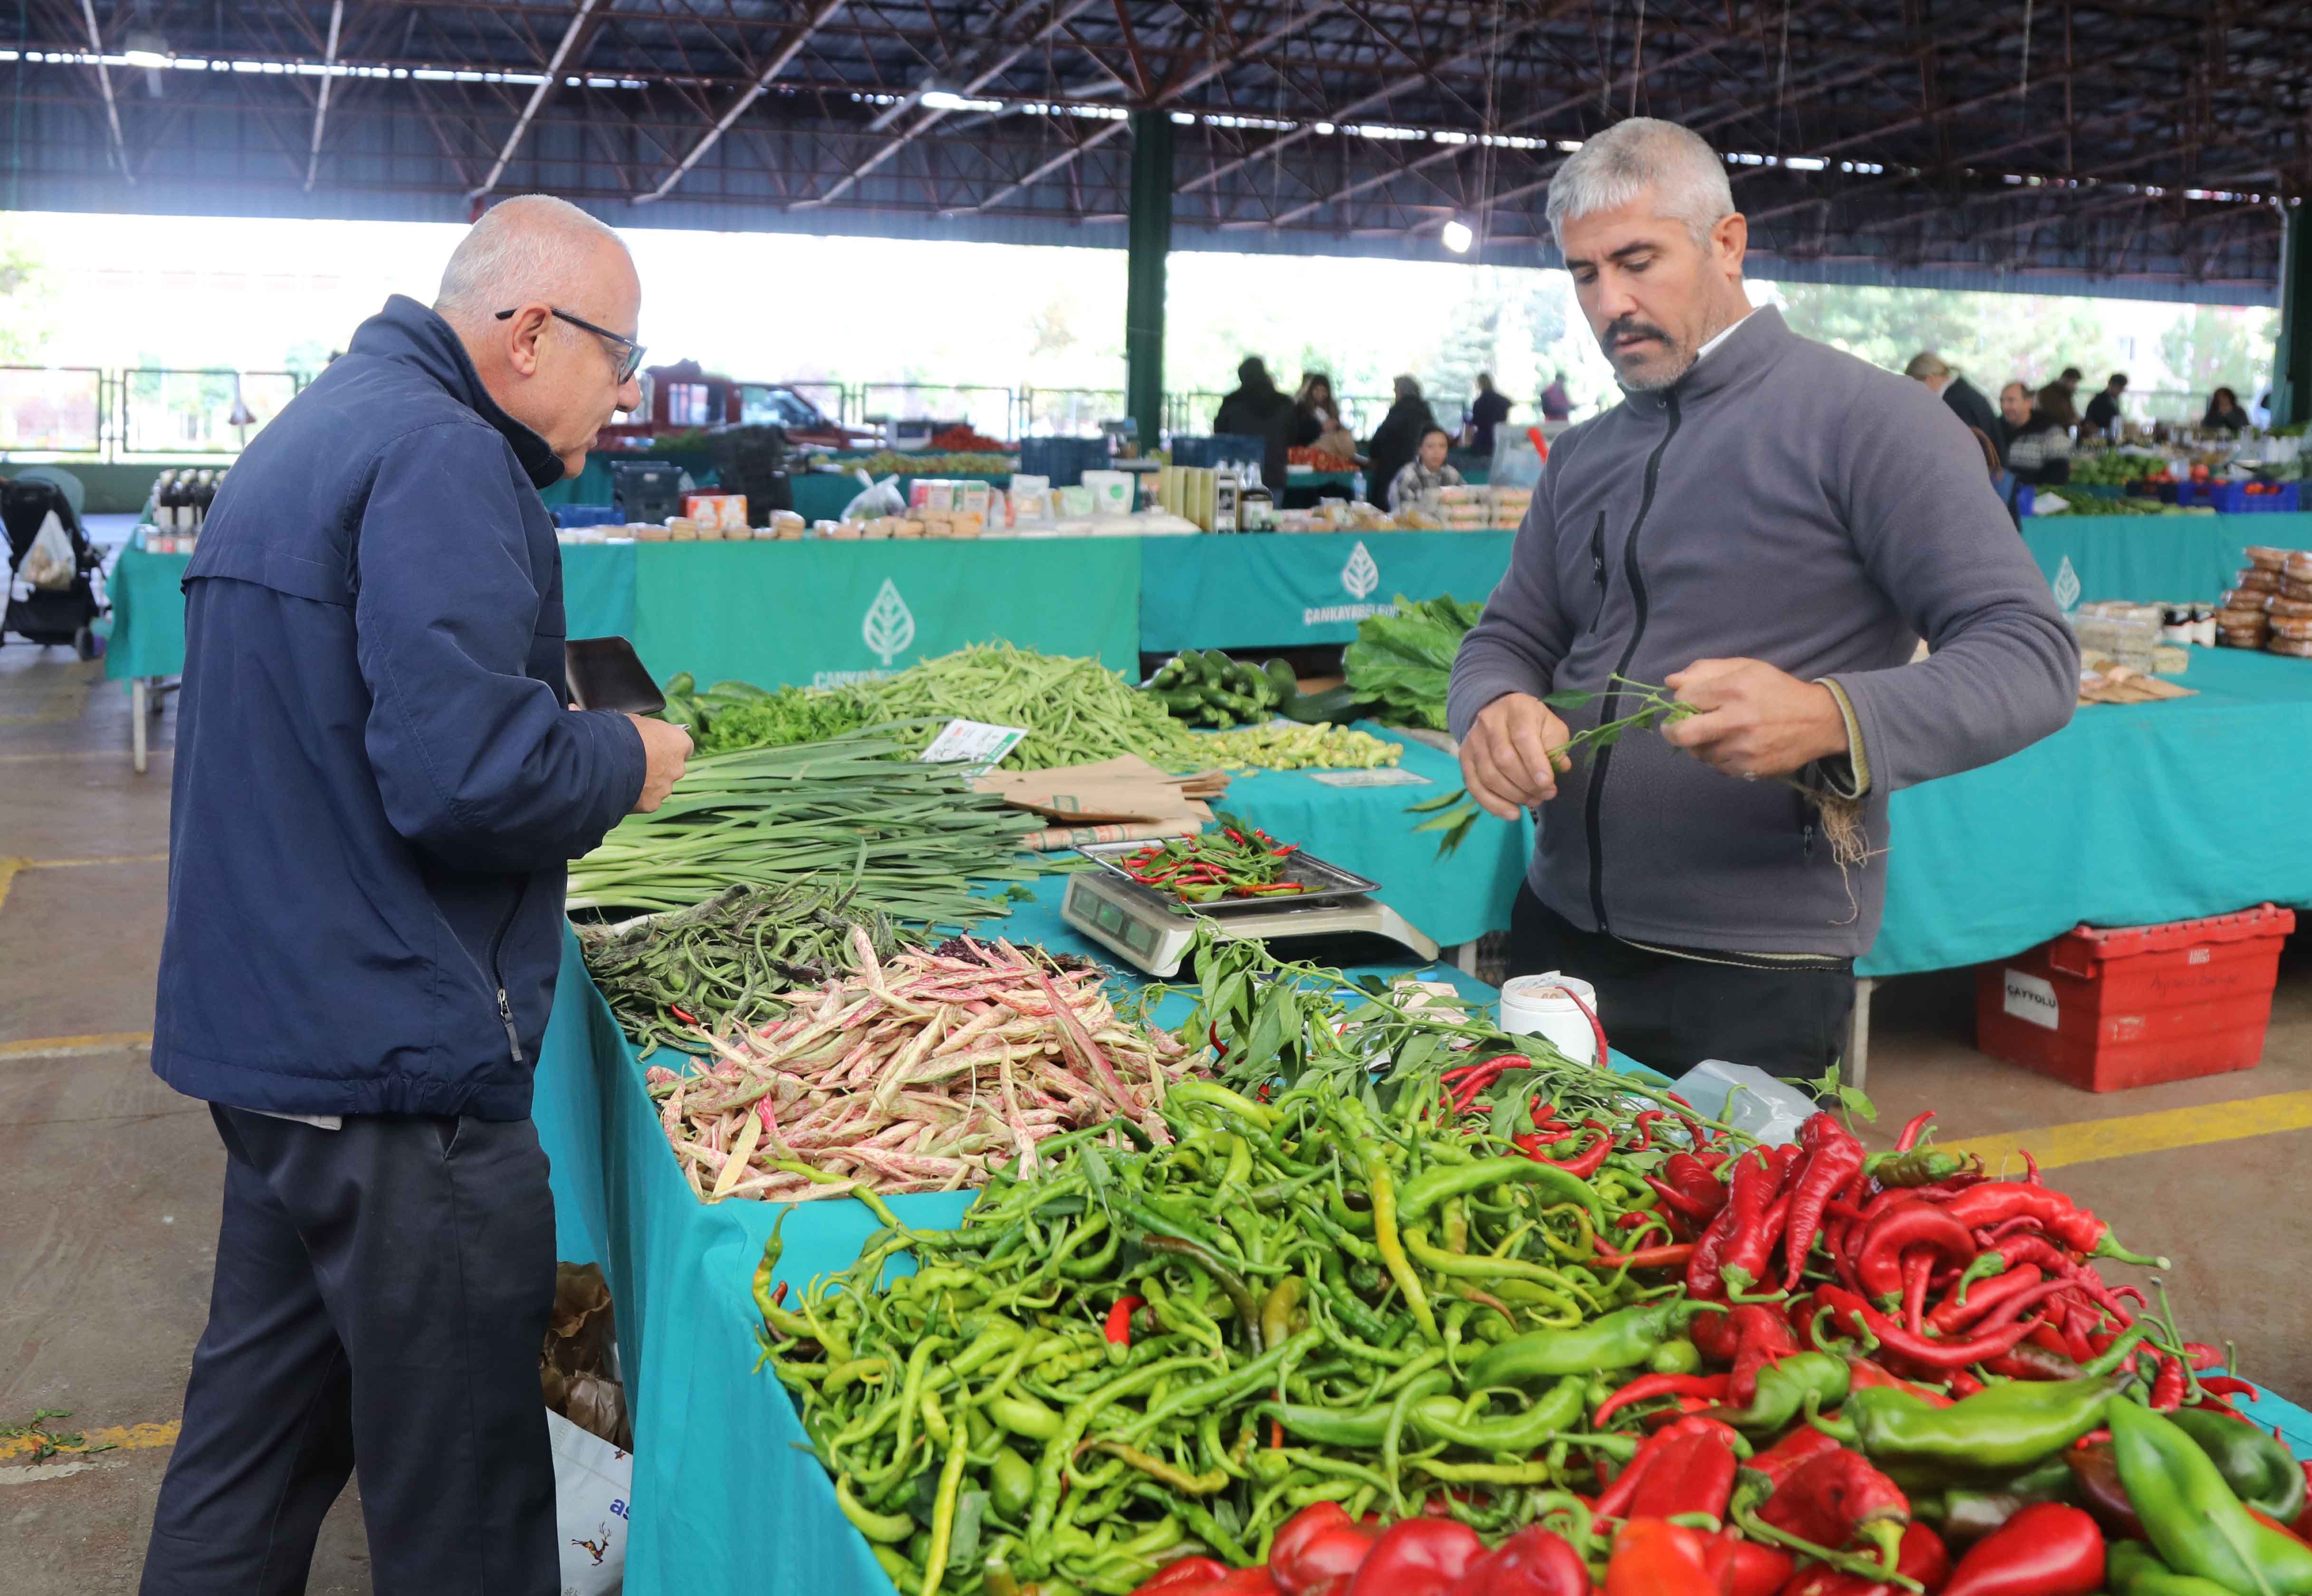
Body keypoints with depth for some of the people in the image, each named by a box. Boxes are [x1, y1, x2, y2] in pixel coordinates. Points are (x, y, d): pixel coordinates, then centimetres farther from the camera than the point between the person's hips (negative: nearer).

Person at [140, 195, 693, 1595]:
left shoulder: (323, 428, 15)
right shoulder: (440, 459, -18)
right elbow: (463, 779, -27)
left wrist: (574, 735, 13)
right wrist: (622, 760, -9)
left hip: (269, 1021, 10)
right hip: (395, 1057, -10)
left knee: (267, 1408, 23)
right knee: (462, 1483, 4)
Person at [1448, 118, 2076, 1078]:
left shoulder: (1862, 419, -8)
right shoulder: (1582, 458, 12)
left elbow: (2031, 656, -13)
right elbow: (1509, 636, 15)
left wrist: (1830, 719, -32)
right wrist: (1495, 709, -11)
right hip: (1559, 931, 6)